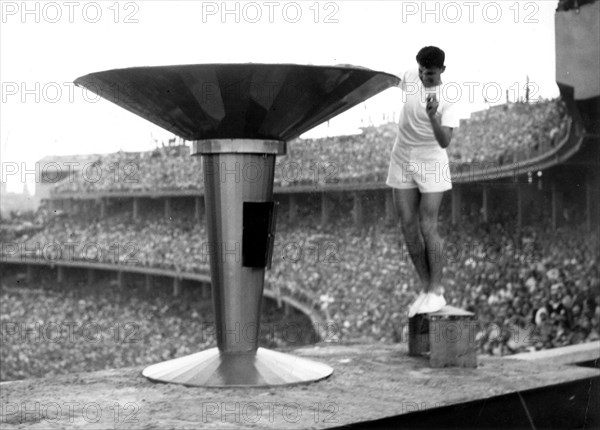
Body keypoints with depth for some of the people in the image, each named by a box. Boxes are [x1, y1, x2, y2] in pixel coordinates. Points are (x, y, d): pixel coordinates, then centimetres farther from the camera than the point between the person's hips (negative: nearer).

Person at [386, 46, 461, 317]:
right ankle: (425, 287, 13)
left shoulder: (448, 101, -18)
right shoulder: (410, 77, -4)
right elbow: (395, 81, 21)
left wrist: (433, 117, -44)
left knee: (428, 228, -10)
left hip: (431, 165, -5)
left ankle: (436, 292, 0)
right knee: (408, 227, 3)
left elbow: (445, 142, -28)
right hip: (402, 163, 5)